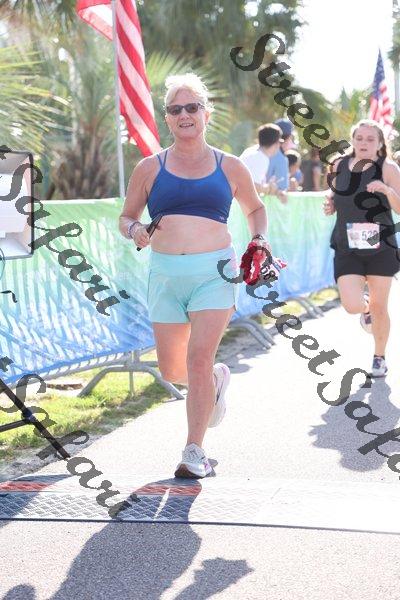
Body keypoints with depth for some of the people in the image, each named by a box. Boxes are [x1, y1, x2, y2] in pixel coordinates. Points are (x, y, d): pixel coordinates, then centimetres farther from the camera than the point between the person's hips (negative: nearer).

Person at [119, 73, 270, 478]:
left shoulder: (229, 167, 8)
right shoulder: (150, 168, 8)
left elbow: (255, 208, 24)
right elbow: (125, 217, 15)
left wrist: (259, 238, 6)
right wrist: (134, 229, -7)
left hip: (215, 273, -2)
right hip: (165, 275, 2)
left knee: (199, 358, -15)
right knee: (172, 370, 7)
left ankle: (195, 451, -3)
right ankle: (216, 381, 41)